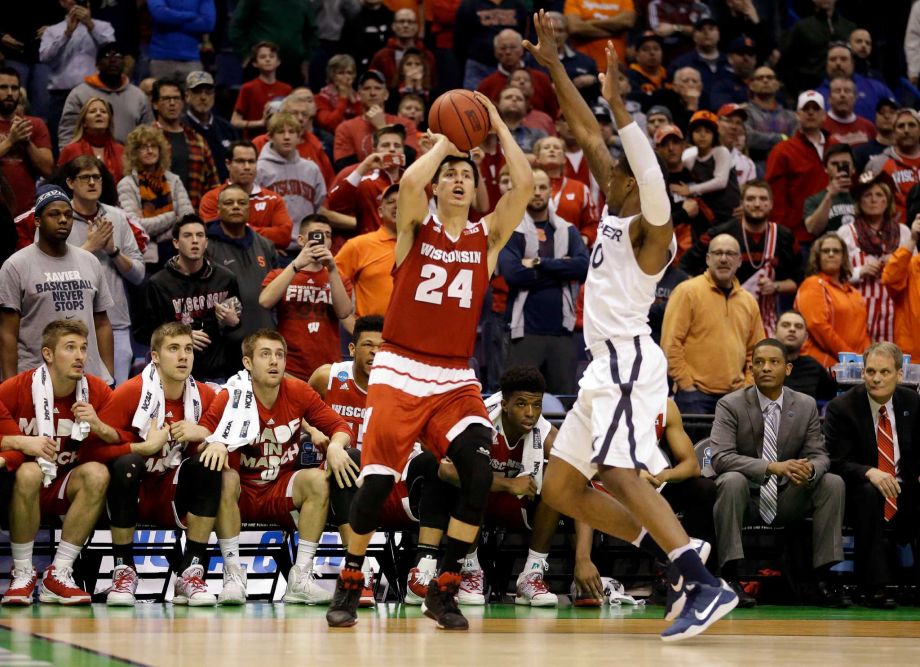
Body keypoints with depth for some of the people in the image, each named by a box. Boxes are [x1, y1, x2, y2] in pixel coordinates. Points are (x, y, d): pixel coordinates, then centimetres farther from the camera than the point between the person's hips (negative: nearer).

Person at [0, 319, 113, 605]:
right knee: (29, 472, -35)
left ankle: (58, 574, -22)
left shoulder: (97, 391, -3)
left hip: (67, 490, 2)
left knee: (97, 473, -28)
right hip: (26, 487, -2)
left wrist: (100, 428, -24)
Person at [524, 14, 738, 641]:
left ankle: (706, 585, -33)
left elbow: (651, 173, -29)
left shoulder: (652, 227, -7)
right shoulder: (617, 212, 16)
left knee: (620, 474, -26)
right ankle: (678, 559, 6)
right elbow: (589, 133, 19)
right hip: (606, 365, 10)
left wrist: (619, 101, -35)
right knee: (560, 487, 8)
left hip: (629, 359, -10)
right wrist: (553, 65, 19)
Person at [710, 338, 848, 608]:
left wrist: (810, 469, -26)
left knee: (833, 483, -19)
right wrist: (772, 467, -33)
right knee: (732, 480, -35)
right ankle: (730, 578, -35)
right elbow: (720, 457, -20)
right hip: (747, 497, -4)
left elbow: (819, 455, 2)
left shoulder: (806, 406, 3)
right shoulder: (730, 405, -8)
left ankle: (823, 579, -19)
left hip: (787, 500, 4)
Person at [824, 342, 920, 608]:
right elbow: (836, 462, -12)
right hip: (860, 491, -4)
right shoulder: (842, 407, -8)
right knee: (869, 494, -37)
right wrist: (870, 473, -32)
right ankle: (874, 587, -36)